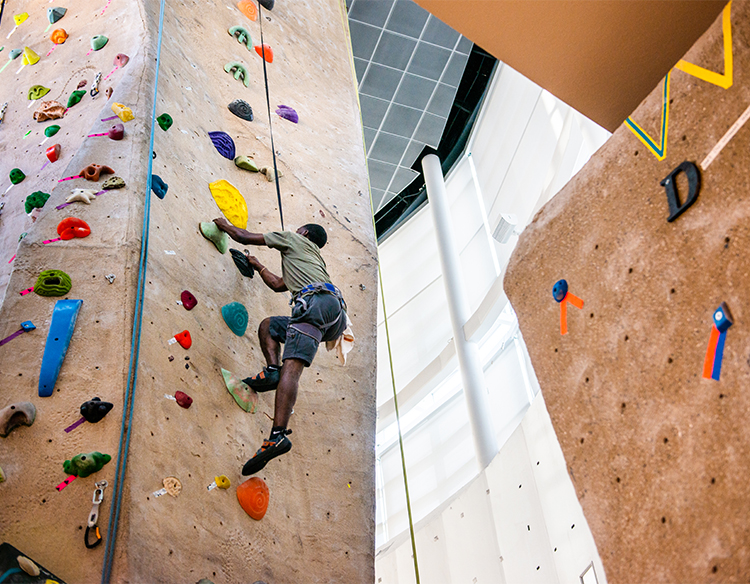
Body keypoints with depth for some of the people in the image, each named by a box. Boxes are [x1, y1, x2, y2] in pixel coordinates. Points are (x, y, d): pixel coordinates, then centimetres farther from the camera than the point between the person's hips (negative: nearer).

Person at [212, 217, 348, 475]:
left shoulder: (293, 239, 23)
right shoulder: (314, 259, 44)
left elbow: (244, 237, 23)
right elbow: (278, 285, 50)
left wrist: (225, 225, 42)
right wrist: (258, 266, 61)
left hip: (318, 301, -8)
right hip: (336, 321, 8)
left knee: (291, 366, -23)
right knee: (268, 325, 23)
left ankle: (278, 435, -38)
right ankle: (272, 370, -4)